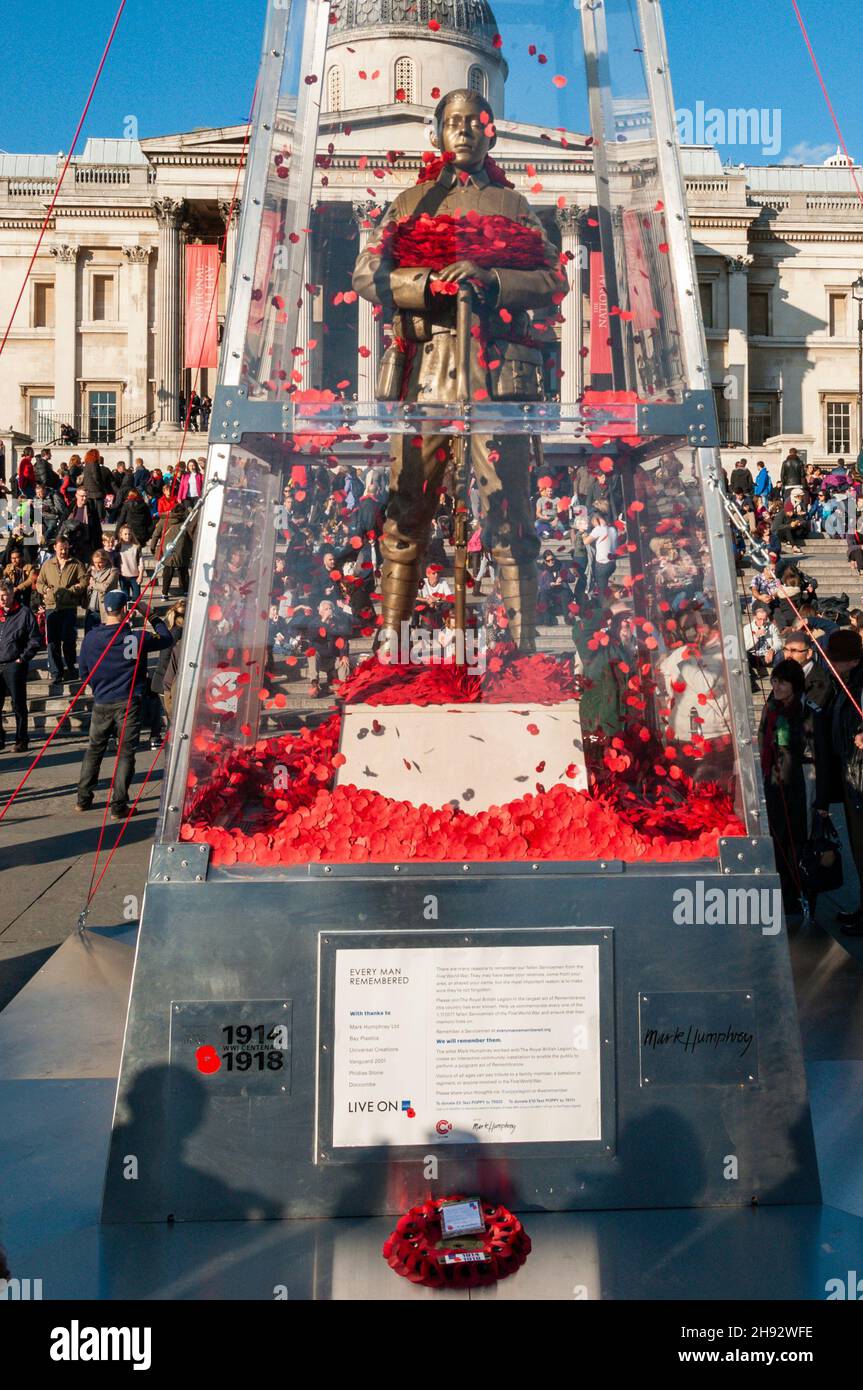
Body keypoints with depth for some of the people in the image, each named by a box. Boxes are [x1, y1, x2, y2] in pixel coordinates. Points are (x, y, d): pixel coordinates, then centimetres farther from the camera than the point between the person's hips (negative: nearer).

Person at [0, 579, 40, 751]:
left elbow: (35, 640, -4)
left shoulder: (24, 612, -3)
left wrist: (23, 658, -8)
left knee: (18, 704, 3)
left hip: (14, 666, -4)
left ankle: (22, 740, 12)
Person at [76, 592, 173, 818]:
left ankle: (83, 799, 23)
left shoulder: (90, 638, -4)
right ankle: (118, 806, 3)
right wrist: (154, 619, 13)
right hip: (128, 704, -3)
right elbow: (167, 639, 3)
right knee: (125, 753, 3)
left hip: (101, 704, 3)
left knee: (94, 749, 18)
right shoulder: (136, 638, -13)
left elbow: (84, 673, 7)